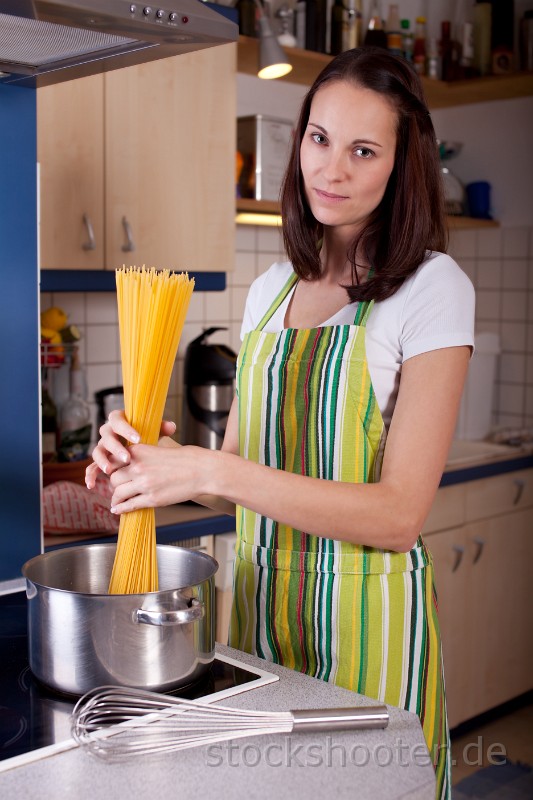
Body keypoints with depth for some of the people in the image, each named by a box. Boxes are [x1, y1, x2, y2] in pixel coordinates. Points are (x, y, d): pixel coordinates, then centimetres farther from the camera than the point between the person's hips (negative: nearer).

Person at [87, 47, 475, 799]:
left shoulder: (432, 288, -11)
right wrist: (152, 457, -10)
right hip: (259, 603, 5)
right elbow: (239, 471, 11)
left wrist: (210, 471, -24)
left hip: (364, 622, -5)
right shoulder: (272, 289, 7)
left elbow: (399, 514, -17)